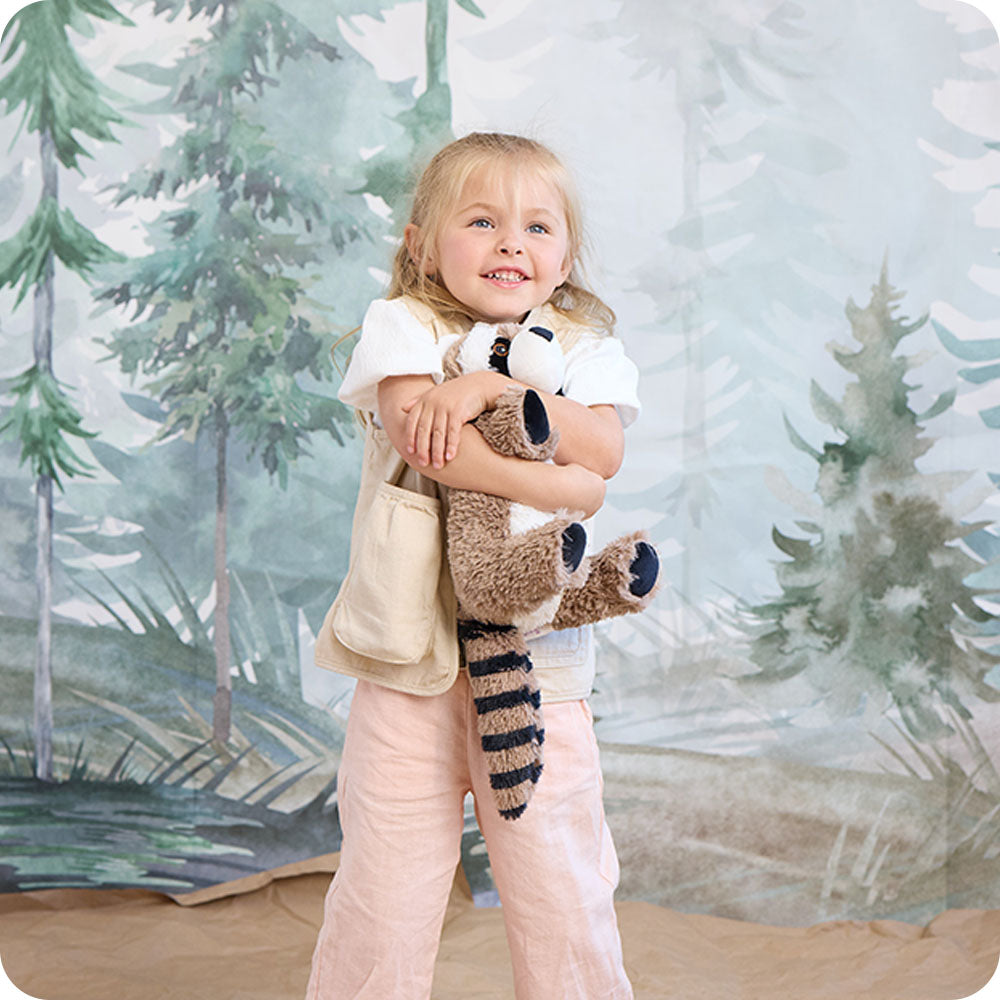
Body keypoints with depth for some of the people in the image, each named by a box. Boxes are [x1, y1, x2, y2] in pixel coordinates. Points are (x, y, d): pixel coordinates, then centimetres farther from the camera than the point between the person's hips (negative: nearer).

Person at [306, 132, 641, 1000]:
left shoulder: (582, 343, 10)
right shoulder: (405, 325, 3)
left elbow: (603, 449, -8)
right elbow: (415, 431, -16)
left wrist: (490, 386, -18)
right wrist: (554, 486, -15)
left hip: (540, 650, 2)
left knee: (562, 891, 6)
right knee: (386, 889, 4)